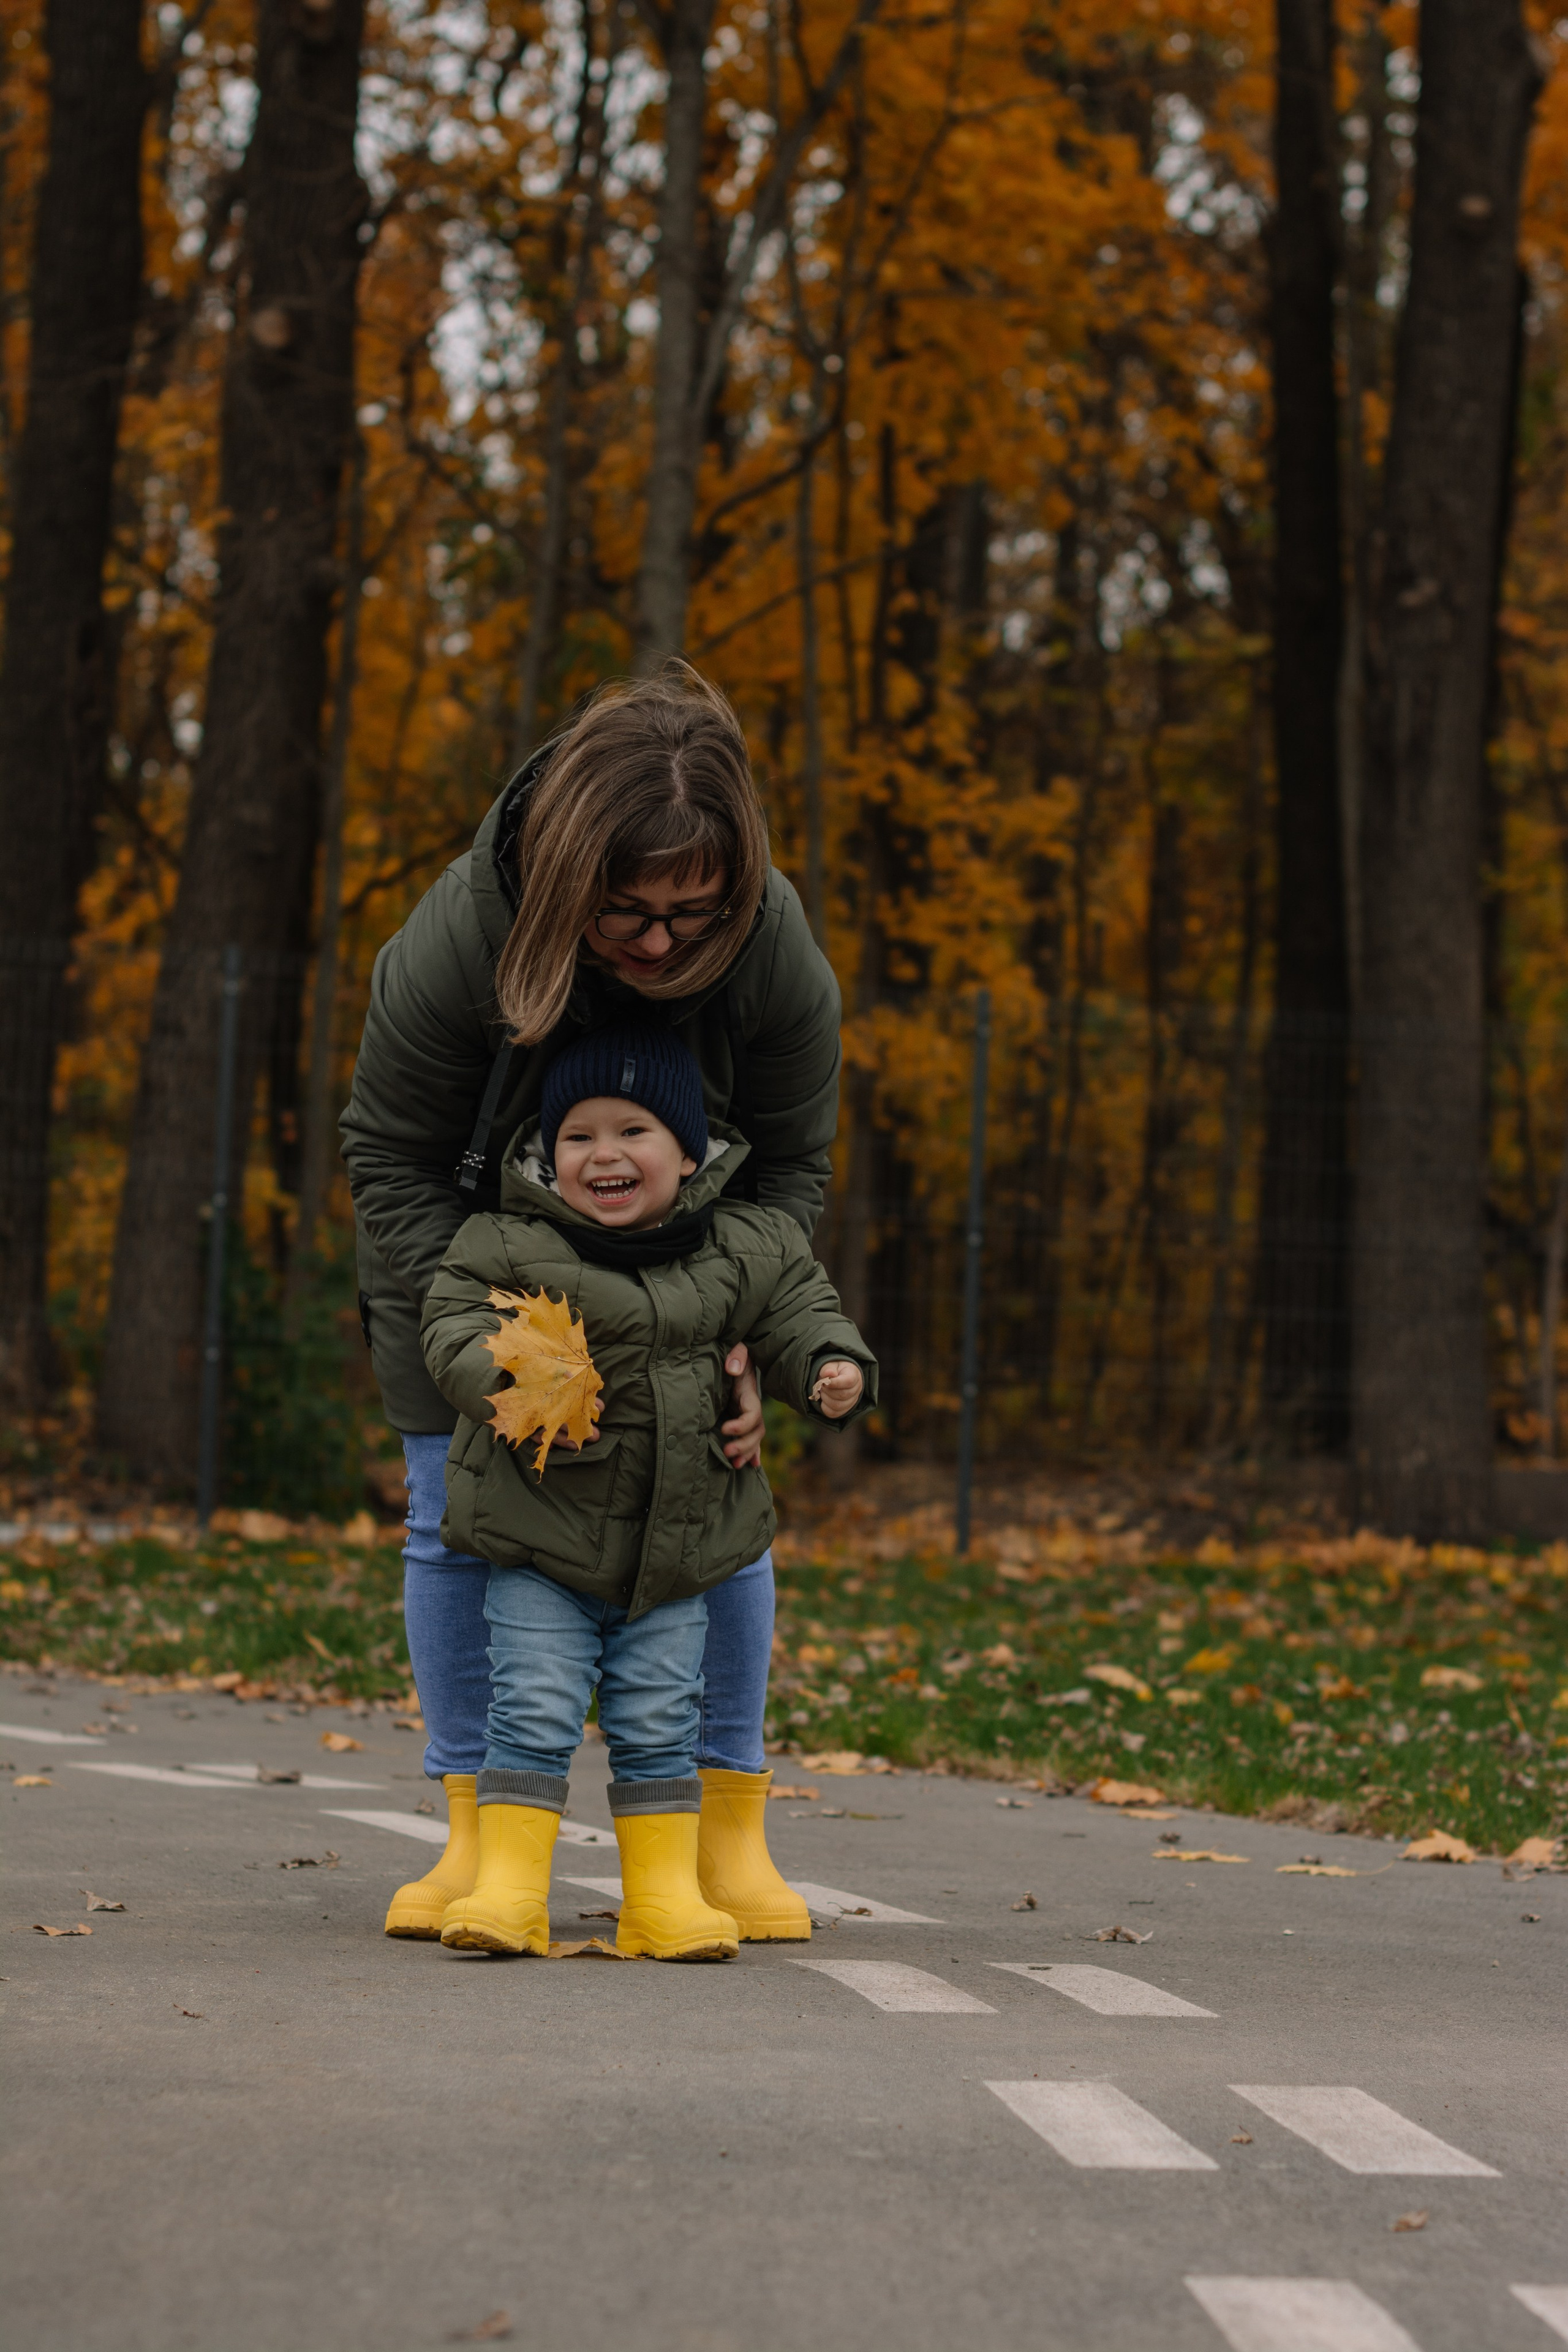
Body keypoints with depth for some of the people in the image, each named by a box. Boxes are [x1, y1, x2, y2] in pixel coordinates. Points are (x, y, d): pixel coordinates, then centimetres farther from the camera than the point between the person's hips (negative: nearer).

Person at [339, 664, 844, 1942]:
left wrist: (750, 1339, -25)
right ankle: (478, 1840, 3)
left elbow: (790, 1163, -12)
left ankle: (731, 1835, 6)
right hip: (462, 1239, -1)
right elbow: (392, 1161, -21)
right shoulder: (455, 941, -36)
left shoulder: (780, 959, -30)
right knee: (457, 1516, -4)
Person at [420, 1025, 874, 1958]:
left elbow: (796, 1312, 7)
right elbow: (453, 1328, -10)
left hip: (678, 1542, 2)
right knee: (534, 1713, -6)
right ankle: (510, 1888, -1)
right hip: (542, 1539, -2)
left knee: (660, 1723, 7)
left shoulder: (743, 1248, 0)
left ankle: (667, 1894, 13)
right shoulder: (506, 1246, -7)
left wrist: (834, 1367, -14)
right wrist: (509, 1377, -30)